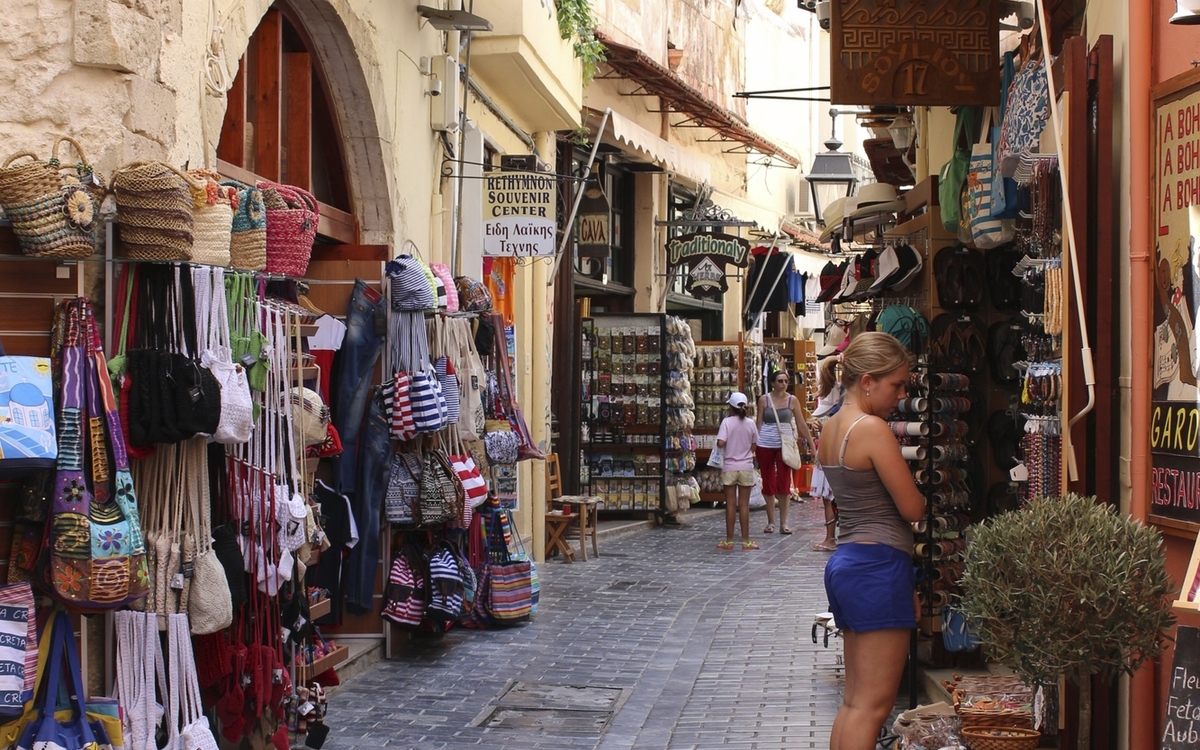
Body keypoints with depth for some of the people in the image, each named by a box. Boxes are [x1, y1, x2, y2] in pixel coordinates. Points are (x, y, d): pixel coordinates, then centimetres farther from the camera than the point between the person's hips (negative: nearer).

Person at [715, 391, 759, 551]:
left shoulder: (727, 422, -9)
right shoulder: (750, 423, -1)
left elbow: (720, 443, -19)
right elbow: (754, 446, 5)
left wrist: (730, 444, 2)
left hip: (730, 467, -1)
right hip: (746, 467, 2)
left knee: (730, 504, 4)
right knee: (744, 505, 5)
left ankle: (729, 541, 8)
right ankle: (746, 541, 7)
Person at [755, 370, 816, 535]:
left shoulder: (792, 400, 1)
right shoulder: (764, 400, 0)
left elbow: (802, 425, 4)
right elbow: (758, 424, 4)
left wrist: (812, 445, 2)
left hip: (785, 445, 0)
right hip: (765, 445, 0)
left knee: (784, 484, -2)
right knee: (768, 484, 5)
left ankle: (784, 523, 6)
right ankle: (770, 522, 14)